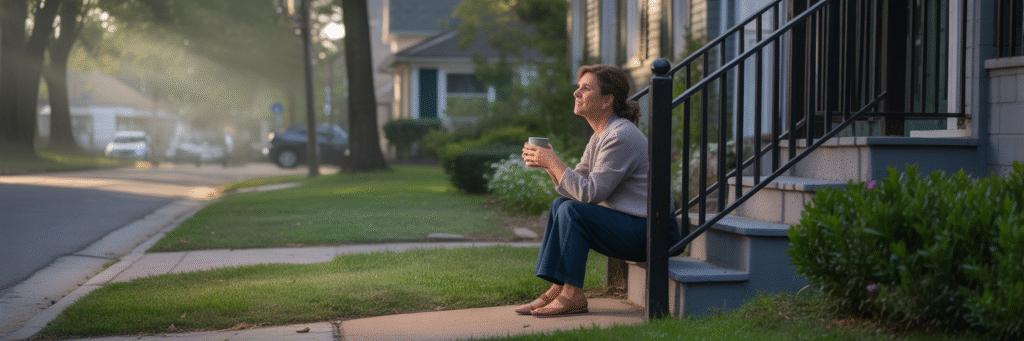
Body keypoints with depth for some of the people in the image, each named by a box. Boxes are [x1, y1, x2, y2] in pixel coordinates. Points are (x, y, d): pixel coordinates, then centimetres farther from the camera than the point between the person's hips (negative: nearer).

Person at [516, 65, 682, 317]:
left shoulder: (621, 137, -19)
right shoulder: (601, 135, 12)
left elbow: (589, 193, -23)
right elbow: (573, 189, 12)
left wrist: (552, 162, -16)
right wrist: (547, 162, -3)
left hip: (652, 233, -10)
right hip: (630, 224, 10)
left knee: (574, 211, -21)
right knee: (561, 204, 6)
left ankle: (572, 295, -15)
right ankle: (558, 288, 1)